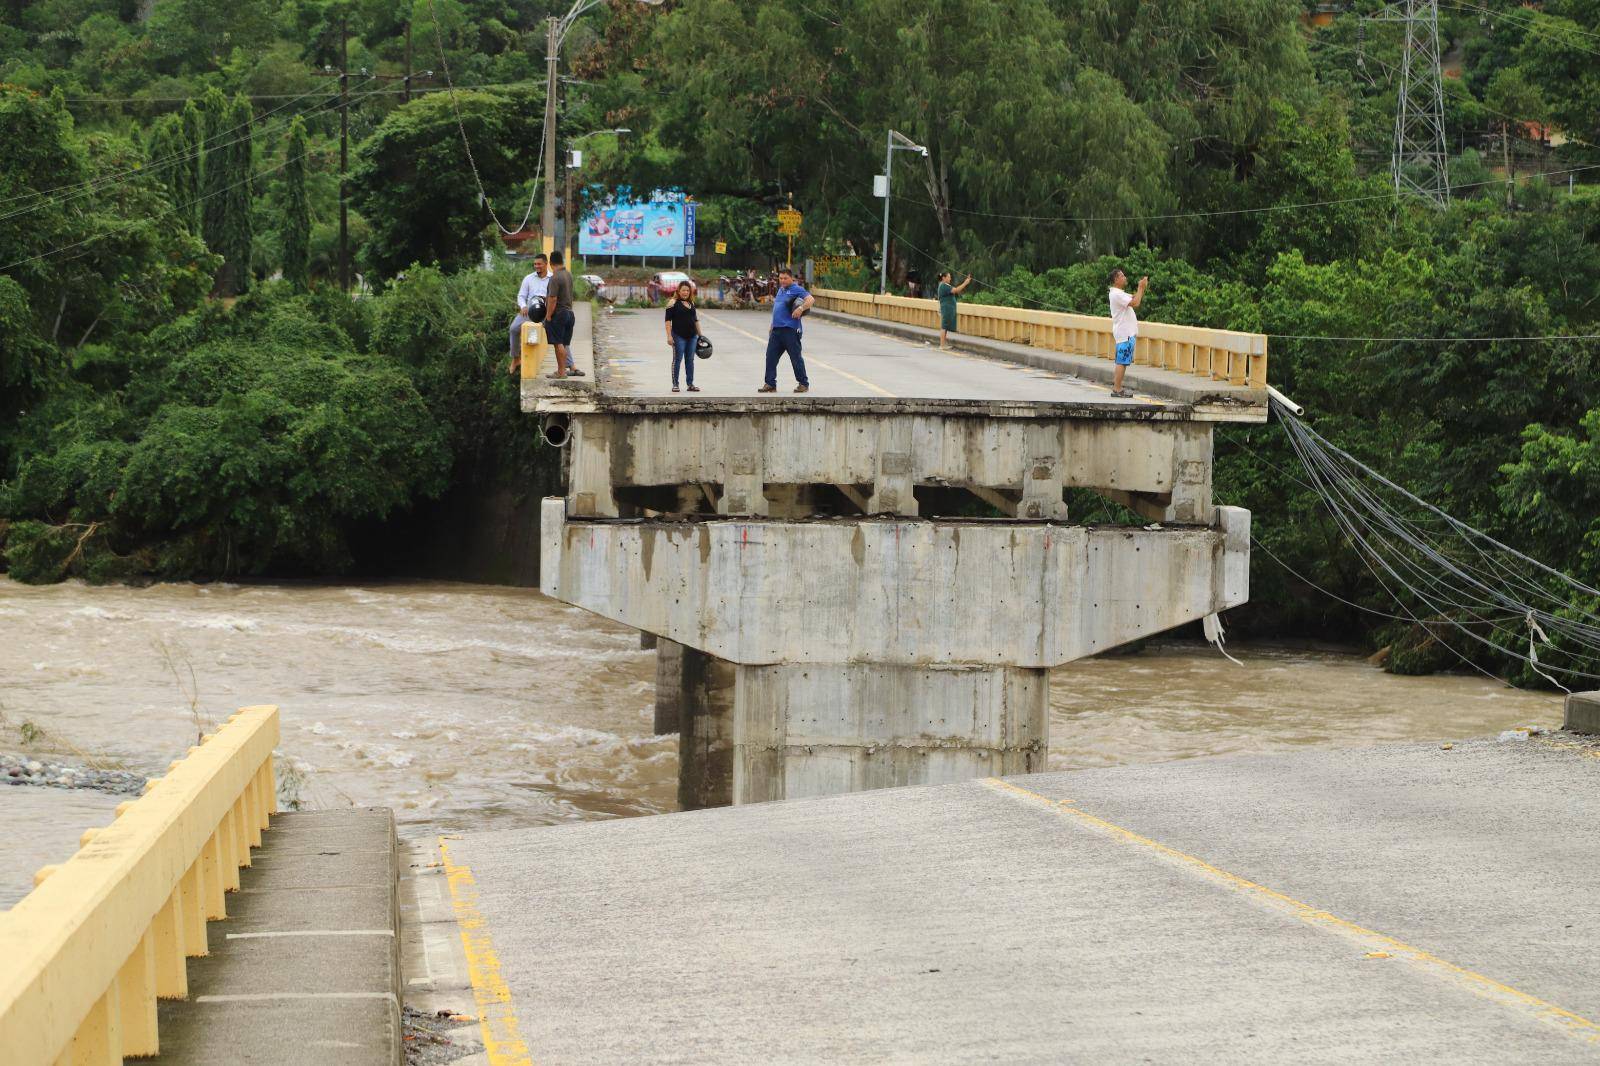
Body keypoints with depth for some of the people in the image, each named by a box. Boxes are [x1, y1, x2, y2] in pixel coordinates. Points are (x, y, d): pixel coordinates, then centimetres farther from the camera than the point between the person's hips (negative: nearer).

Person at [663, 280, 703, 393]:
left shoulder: (692, 303, 14)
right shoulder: (673, 303, -5)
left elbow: (696, 320, 22)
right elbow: (668, 320, -9)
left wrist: (700, 334, 20)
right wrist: (669, 336, -17)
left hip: (692, 336, 6)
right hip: (679, 336, -6)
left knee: (690, 360, 9)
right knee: (677, 359, -2)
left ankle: (690, 384, 13)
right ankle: (675, 384, 3)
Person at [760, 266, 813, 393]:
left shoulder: (796, 289, -6)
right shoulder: (780, 290, 20)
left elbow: (811, 300, -18)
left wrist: (801, 308, -32)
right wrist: (772, 327, 26)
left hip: (790, 329, -8)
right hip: (777, 329, 8)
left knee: (795, 357, -2)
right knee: (771, 356, 4)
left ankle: (804, 384, 8)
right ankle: (770, 384, 8)